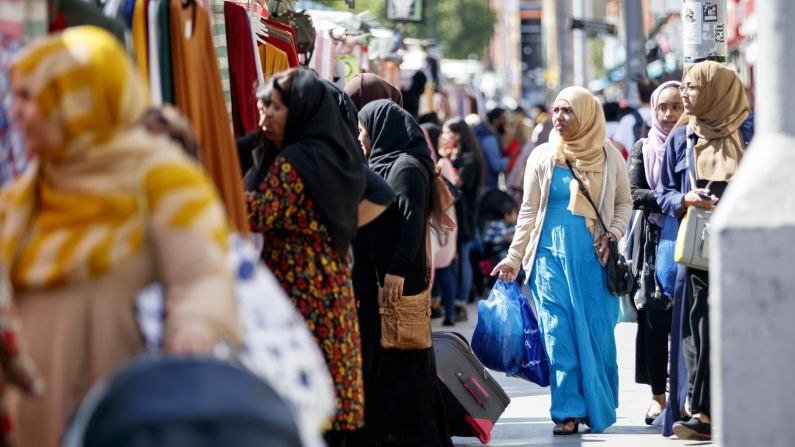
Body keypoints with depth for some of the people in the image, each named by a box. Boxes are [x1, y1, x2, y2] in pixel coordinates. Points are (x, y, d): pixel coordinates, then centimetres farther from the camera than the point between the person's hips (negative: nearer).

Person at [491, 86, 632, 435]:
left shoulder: (609, 157, 3)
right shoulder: (542, 157, 3)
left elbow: (624, 202, 14)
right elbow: (529, 211, 8)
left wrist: (614, 233, -3)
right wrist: (513, 258, 5)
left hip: (593, 258, 0)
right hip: (551, 256, 0)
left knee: (597, 332, -1)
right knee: (559, 334, -4)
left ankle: (599, 408, 12)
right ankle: (568, 411, 1)